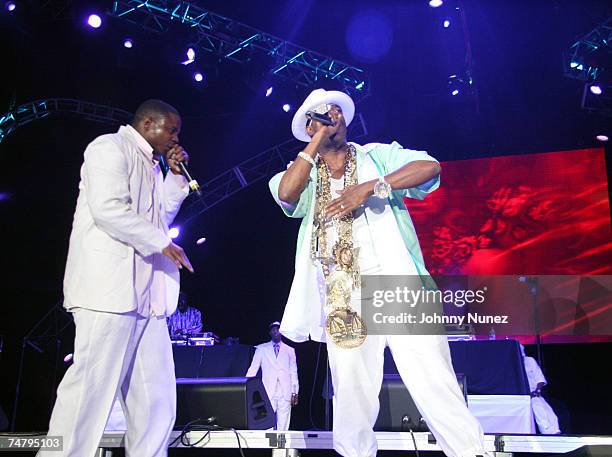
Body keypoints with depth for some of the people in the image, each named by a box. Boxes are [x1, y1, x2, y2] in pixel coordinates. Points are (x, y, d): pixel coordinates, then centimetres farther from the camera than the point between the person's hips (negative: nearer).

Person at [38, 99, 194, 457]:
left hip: (146, 293, 9)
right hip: (111, 287, -9)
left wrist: (175, 176, 17)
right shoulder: (111, 147, -1)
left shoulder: (150, 164, 26)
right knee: (92, 390, -10)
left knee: (157, 401, 5)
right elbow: (108, 209, -15)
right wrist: (163, 243, -9)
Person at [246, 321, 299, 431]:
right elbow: (253, 369, 10)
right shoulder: (261, 349, 12)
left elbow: (294, 372, 13)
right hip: (268, 393, -1)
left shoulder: (289, 350, 14)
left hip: (285, 393, 1)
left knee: (283, 426, -3)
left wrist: (295, 393, 5)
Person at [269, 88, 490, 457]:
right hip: (344, 305, 2)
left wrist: (371, 187, -14)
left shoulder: (376, 156, 12)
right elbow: (285, 193, -8)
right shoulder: (307, 177, 16)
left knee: (435, 385, -7)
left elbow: (430, 166, -4)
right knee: (351, 395, 7)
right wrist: (317, 141, 1)